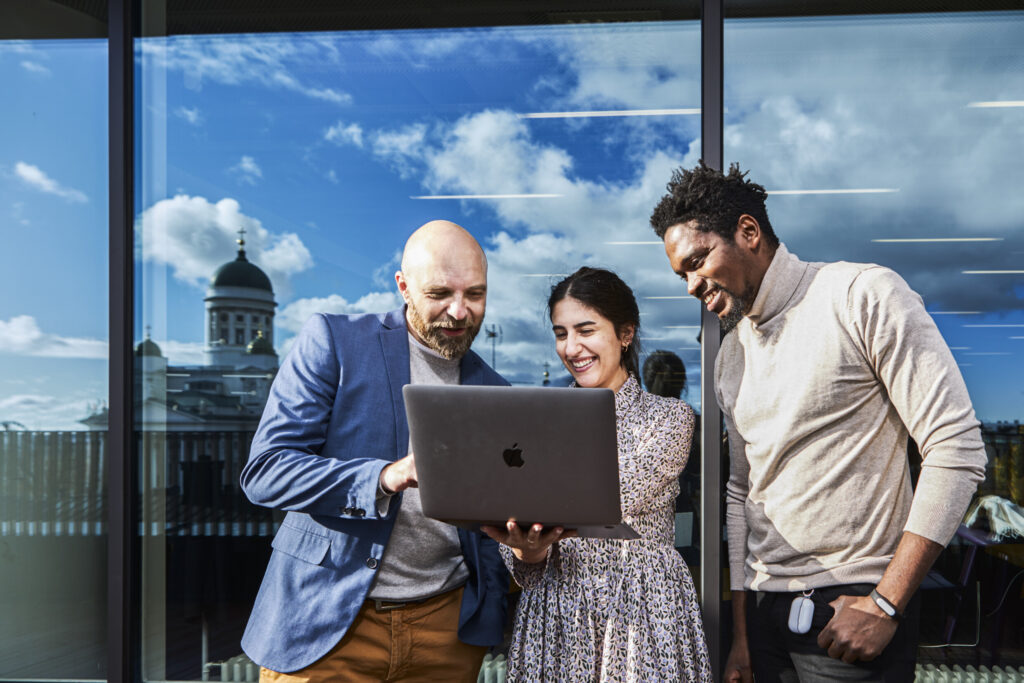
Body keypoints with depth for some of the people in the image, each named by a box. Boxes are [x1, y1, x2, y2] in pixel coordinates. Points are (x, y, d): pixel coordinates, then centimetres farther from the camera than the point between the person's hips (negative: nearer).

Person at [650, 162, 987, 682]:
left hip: (851, 607, -6)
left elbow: (957, 452, -14)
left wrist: (885, 604, -17)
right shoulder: (729, 356, 11)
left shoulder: (863, 296, -10)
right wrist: (741, 634, 12)